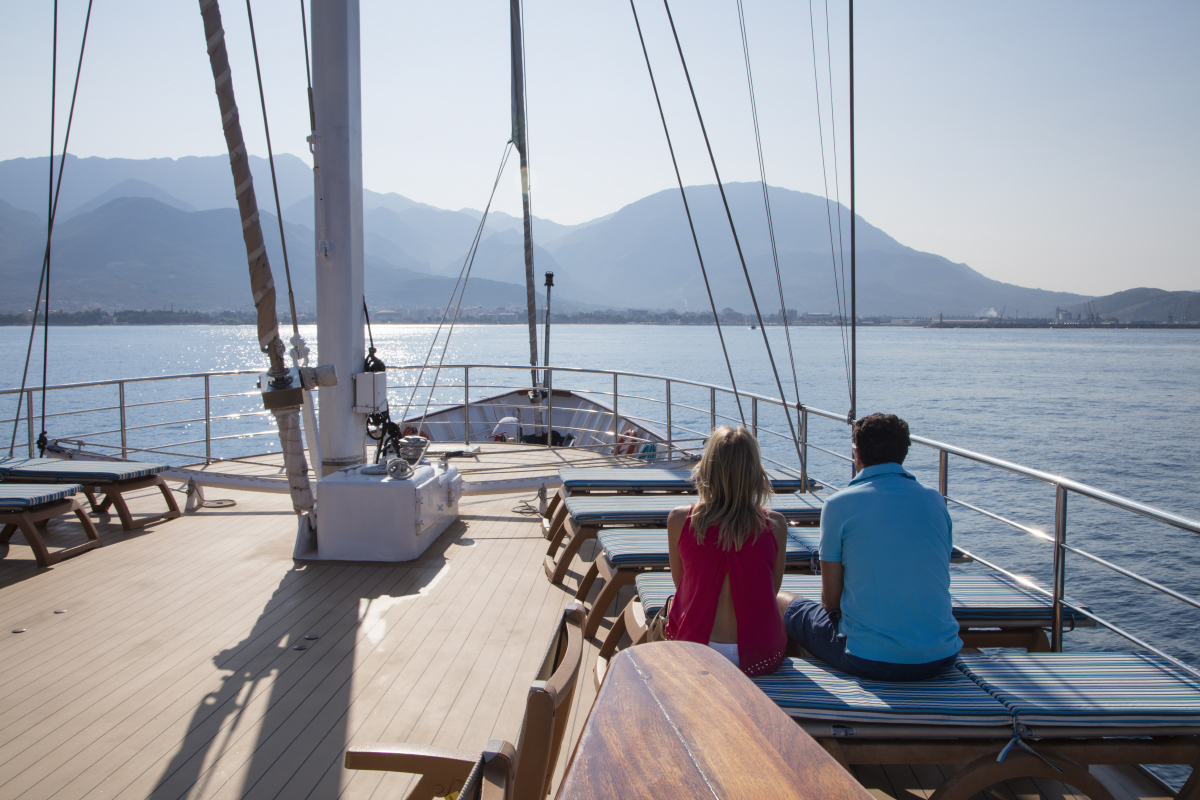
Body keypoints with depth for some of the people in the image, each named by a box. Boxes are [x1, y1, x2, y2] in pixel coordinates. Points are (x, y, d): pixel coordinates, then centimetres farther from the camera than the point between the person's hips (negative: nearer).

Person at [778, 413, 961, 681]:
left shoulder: (839, 504, -8)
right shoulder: (935, 500, 4)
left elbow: (830, 599, -3)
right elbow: (935, 583, 14)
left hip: (870, 659, -5)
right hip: (941, 657, 5)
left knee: (780, 602, 18)